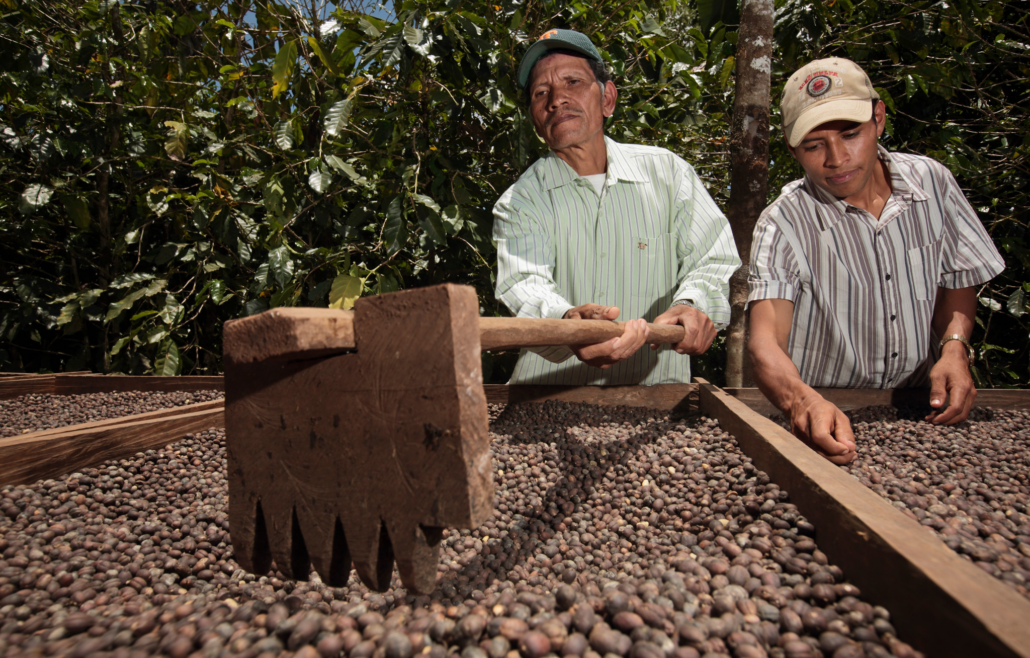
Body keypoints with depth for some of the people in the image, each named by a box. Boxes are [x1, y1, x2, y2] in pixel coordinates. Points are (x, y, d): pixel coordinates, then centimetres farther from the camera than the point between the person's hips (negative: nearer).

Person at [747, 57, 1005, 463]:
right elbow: (765, 342, -25)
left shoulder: (932, 181, 0)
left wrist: (954, 348, -6)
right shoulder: (783, 225, -14)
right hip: (822, 415, -2)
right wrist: (802, 402, -46)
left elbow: (957, 280, 14)